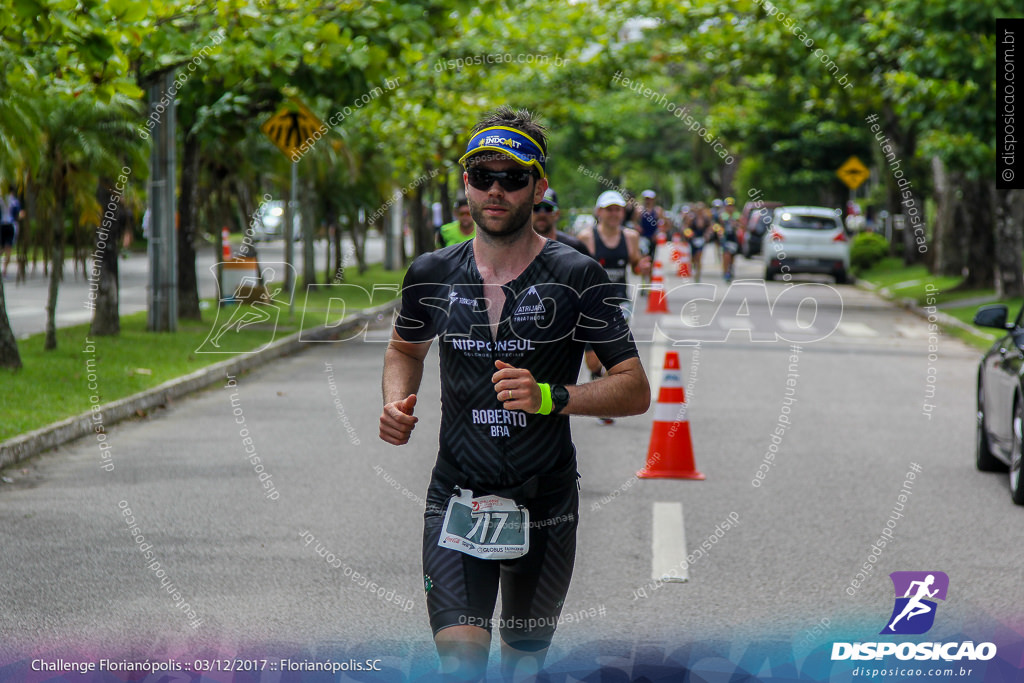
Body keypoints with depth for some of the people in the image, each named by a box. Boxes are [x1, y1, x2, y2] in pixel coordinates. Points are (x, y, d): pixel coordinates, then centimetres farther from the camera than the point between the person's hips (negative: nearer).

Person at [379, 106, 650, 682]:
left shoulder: (577, 277, -7)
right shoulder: (432, 274, 3)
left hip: (546, 504, -1)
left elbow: (636, 391, -8)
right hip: (457, 498, 1)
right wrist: (398, 401, 1)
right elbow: (406, 349, 24)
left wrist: (550, 397, -24)